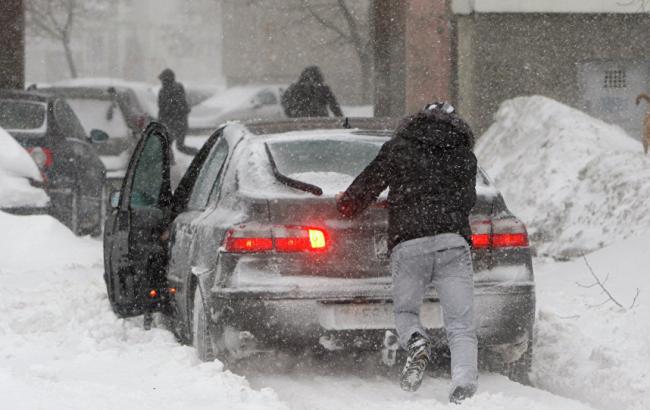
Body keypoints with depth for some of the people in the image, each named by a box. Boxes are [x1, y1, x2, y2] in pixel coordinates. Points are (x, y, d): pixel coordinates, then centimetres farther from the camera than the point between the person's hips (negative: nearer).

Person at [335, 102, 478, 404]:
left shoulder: (398, 149, 15)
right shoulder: (465, 157, 21)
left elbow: (364, 188, 17)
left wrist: (344, 203, 38)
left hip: (407, 245, -1)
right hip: (453, 241, 1)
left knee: (405, 311, 19)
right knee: (461, 327, -1)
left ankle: (416, 341, -14)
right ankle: (464, 385, -24)